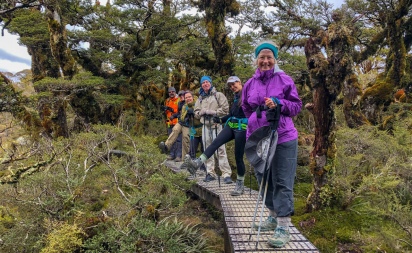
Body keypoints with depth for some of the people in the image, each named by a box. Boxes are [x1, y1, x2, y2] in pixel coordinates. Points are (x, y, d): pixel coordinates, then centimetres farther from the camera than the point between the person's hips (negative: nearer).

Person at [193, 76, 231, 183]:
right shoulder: (200, 98, 19)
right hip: (205, 126, 5)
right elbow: (196, 113, 16)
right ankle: (210, 173, 14)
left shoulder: (218, 95, 4)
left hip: (216, 125, -5)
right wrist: (203, 111, -4)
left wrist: (213, 112, -10)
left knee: (220, 149, -11)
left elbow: (225, 109, -5)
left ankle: (226, 174, -10)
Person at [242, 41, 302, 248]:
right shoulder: (250, 83, 8)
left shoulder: (285, 80, -3)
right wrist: (257, 118, 7)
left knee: (282, 182, -2)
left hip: (283, 138, -5)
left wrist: (278, 103, -17)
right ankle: (273, 217, 31)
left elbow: (297, 106, -2)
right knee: (264, 180, 14)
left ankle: (284, 227, 5)